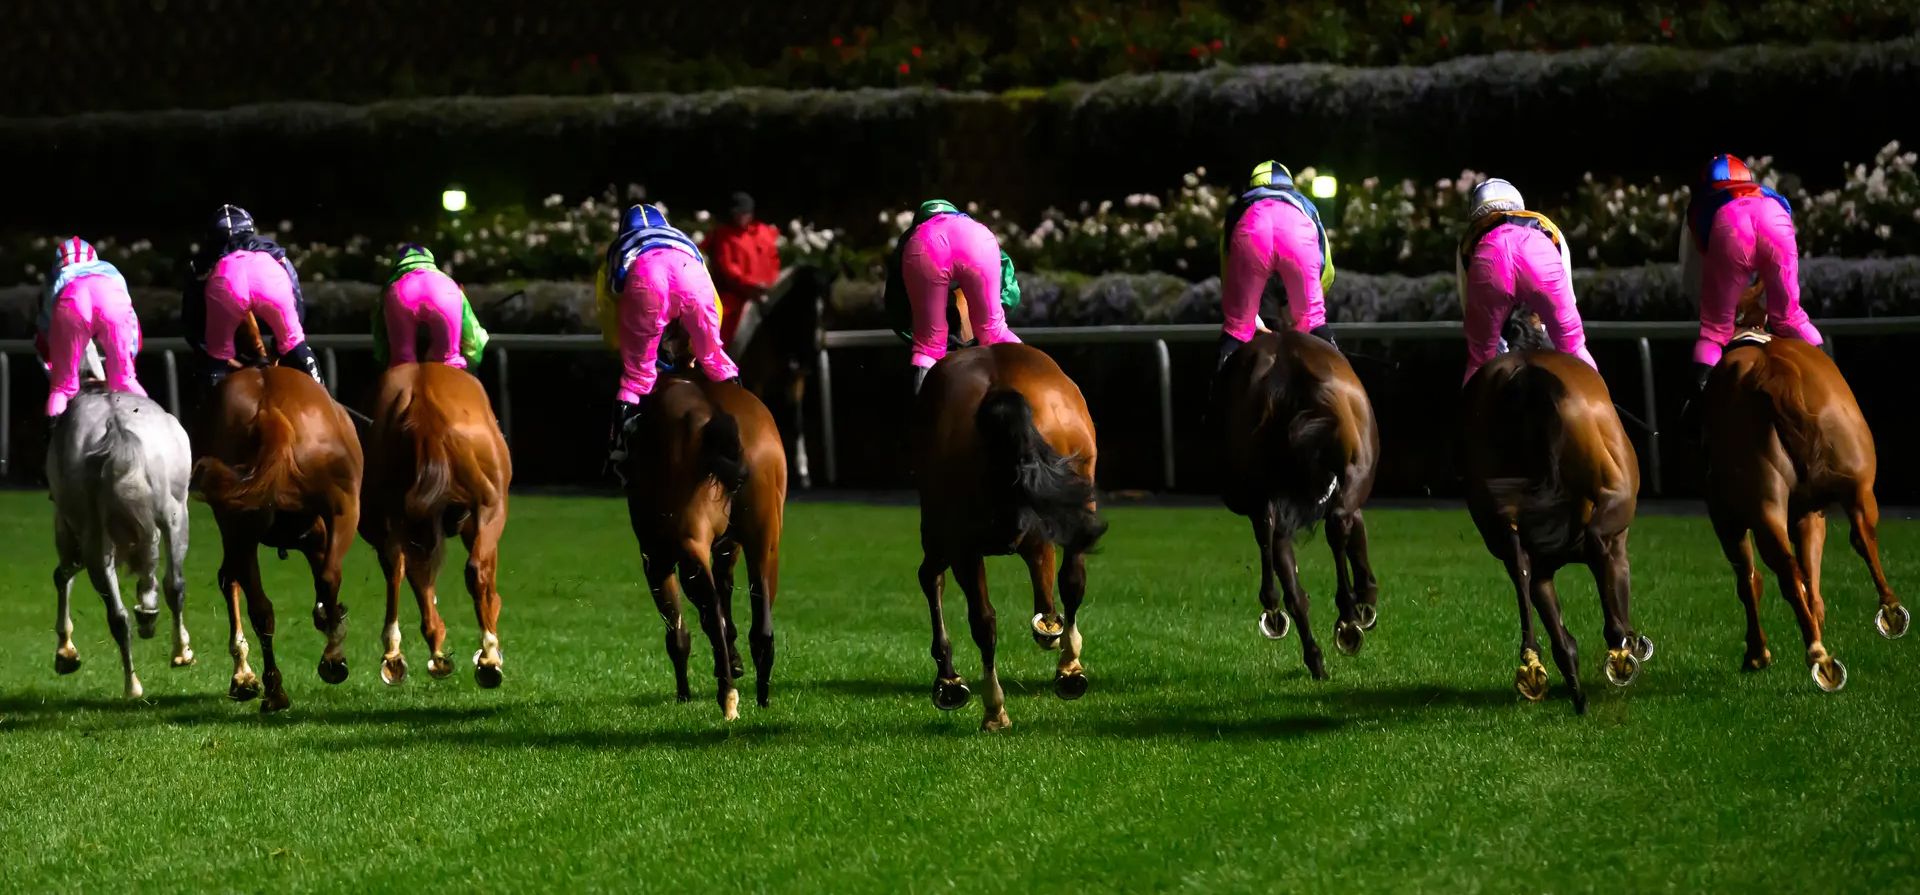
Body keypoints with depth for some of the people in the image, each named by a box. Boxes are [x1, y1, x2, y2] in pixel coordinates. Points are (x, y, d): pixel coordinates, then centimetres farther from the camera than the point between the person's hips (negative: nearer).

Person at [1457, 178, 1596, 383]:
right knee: (1572, 347, 17)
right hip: (1540, 255, 0)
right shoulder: (1547, 229, 45)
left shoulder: (1470, 240, 43)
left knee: (1480, 359, 16)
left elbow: (1468, 306, 42)